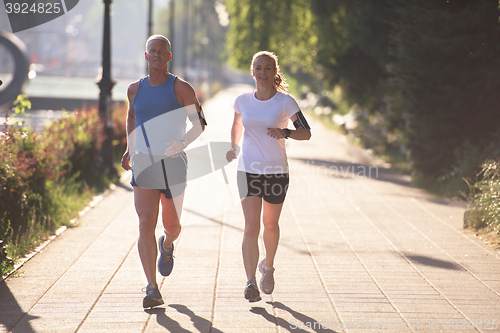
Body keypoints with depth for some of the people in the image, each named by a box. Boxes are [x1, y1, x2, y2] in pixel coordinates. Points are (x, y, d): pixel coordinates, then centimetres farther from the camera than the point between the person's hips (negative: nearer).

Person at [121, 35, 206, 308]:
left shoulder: (180, 88, -3)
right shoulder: (135, 89, 7)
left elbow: (199, 123, -3)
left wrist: (183, 143, -22)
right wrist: (130, 148, 21)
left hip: (173, 163, -1)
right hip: (144, 164, 1)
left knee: (172, 226, 10)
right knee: (146, 224, -13)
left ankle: (167, 245, 50)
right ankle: (152, 289, -12)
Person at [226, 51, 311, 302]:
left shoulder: (285, 102, -6)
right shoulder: (243, 101, 2)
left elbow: (306, 133, -8)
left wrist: (285, 133, -25)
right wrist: (234, 148, 12)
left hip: (276, 172, 0)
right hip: (248, 171, 1)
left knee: (270, 225, 15)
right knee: (251, 227, -12)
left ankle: (267, 266, 42)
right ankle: (251, 282, -17)